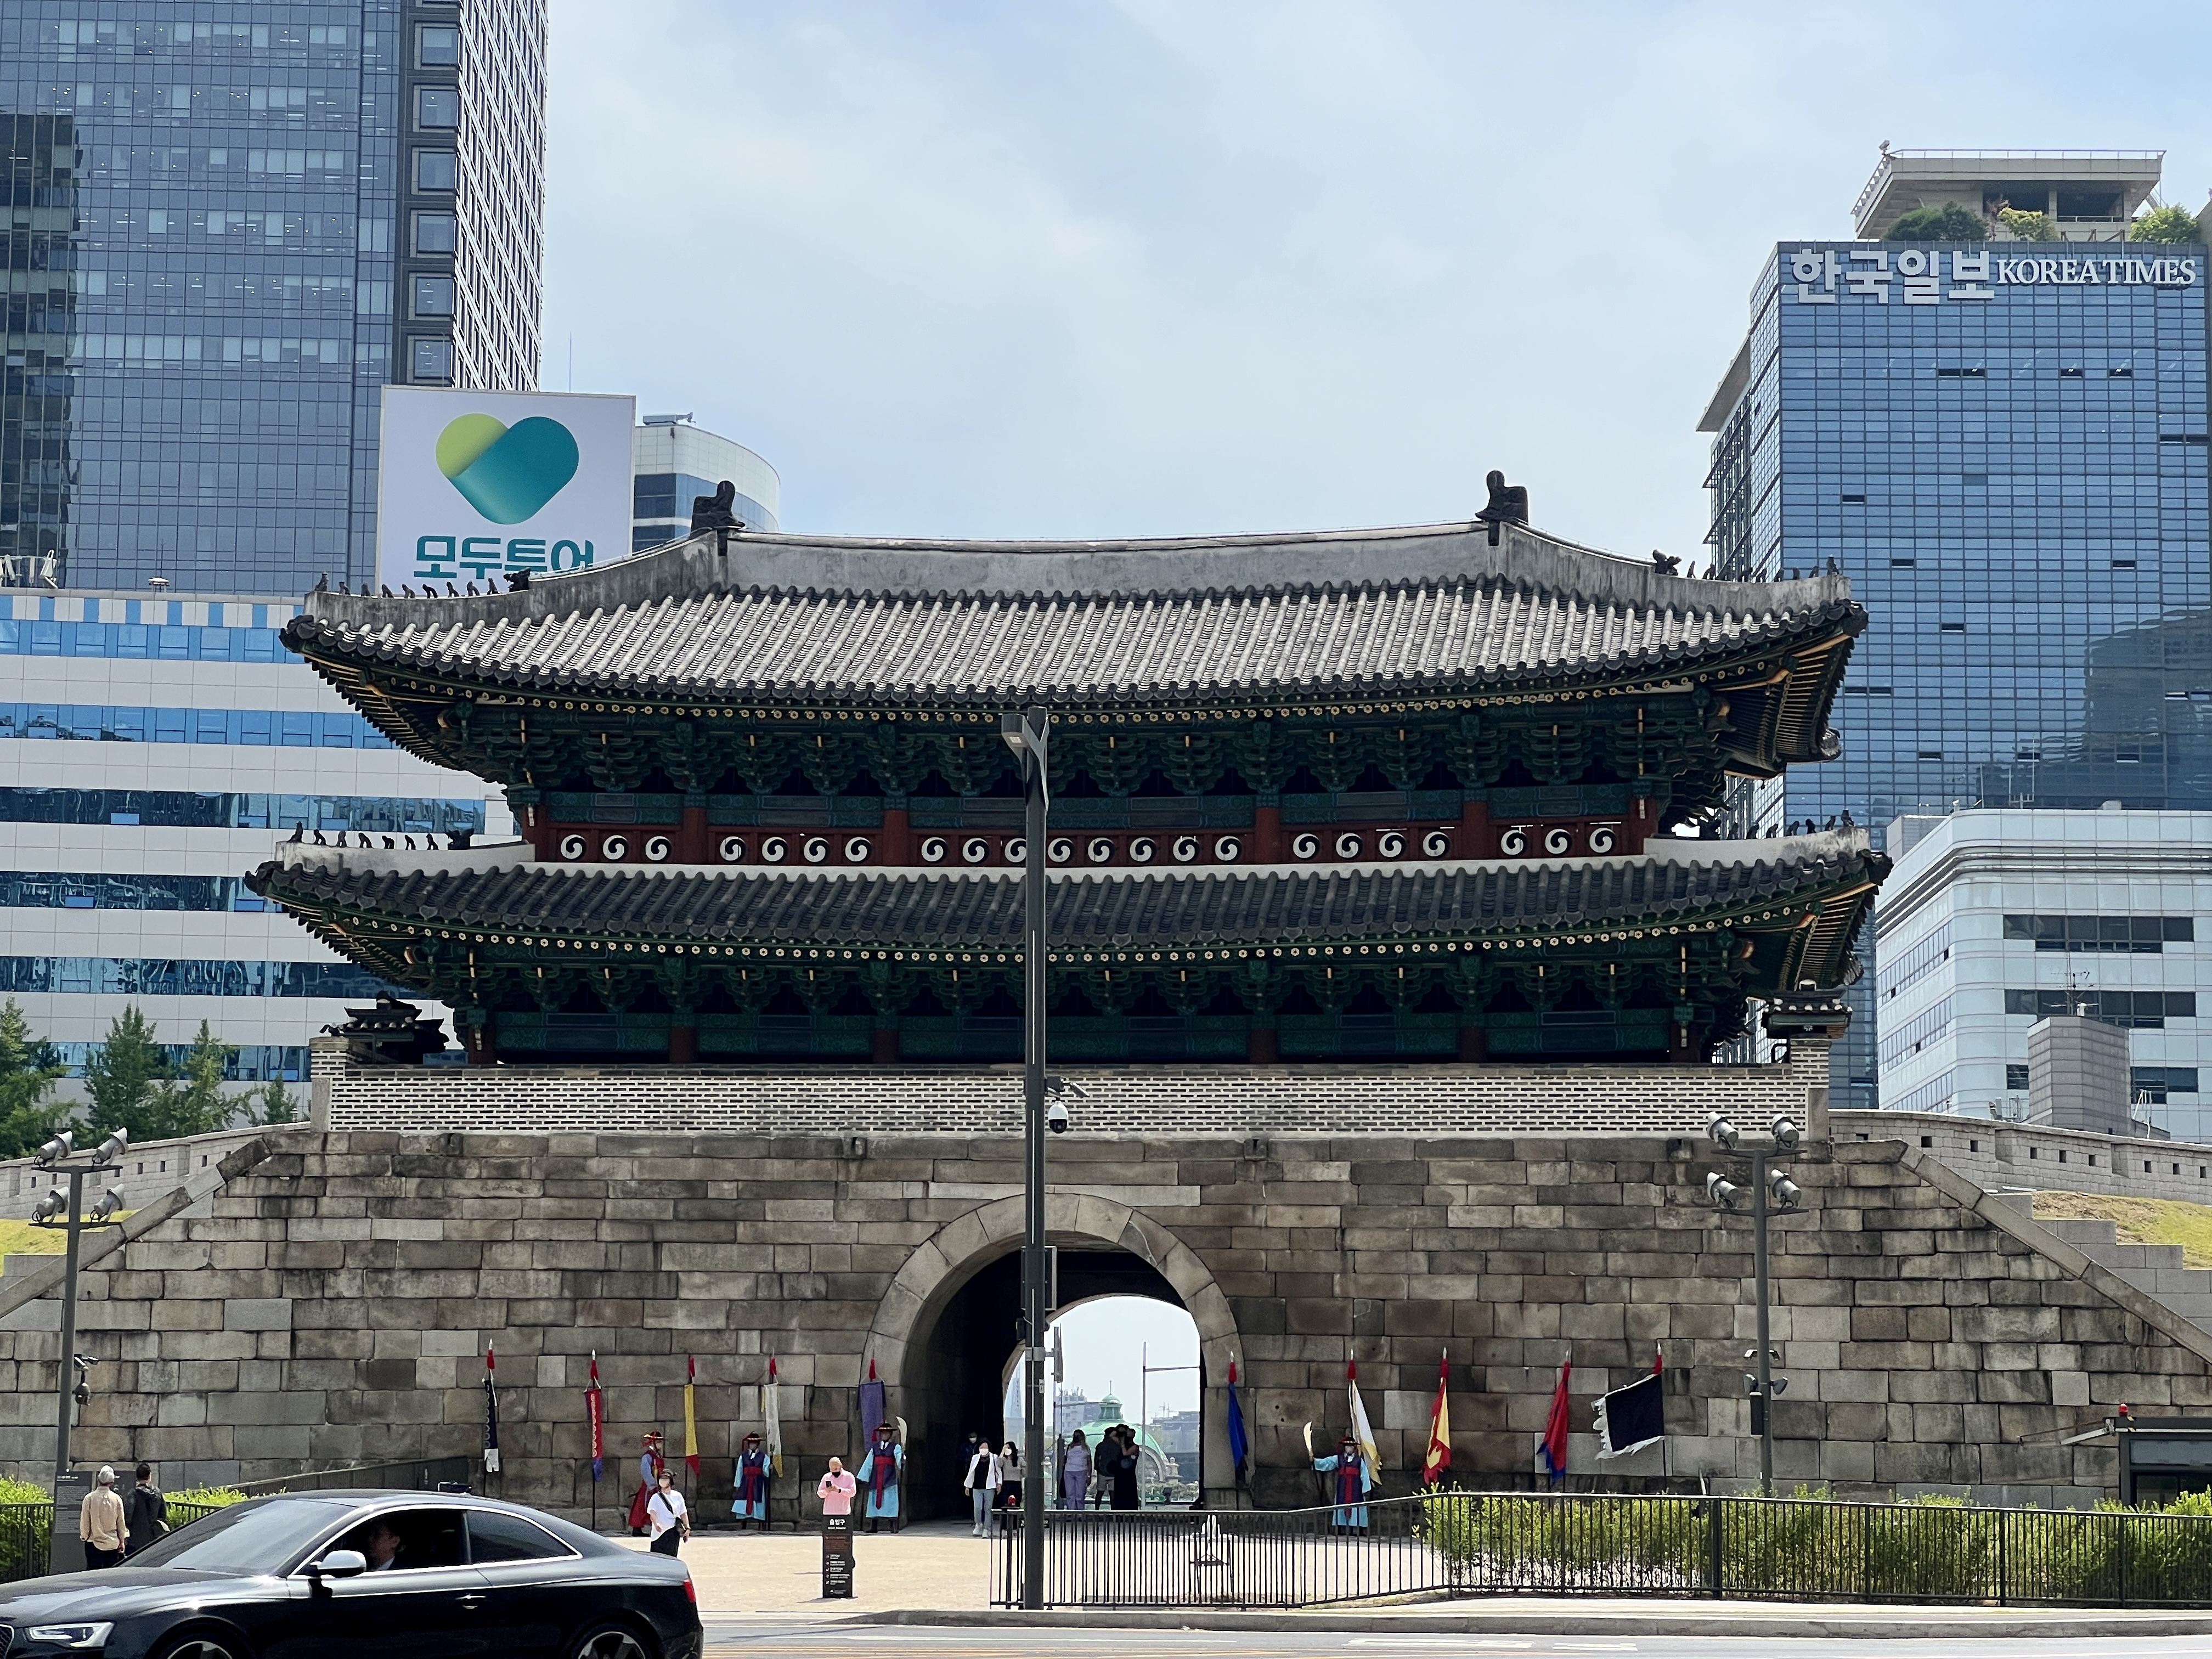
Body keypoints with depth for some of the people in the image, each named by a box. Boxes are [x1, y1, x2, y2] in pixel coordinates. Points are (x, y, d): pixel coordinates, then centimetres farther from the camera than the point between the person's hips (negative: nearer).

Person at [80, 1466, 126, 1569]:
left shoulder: (90, 1498, -9)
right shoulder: (117, 1499, -3)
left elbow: (84, 1521, -3)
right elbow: (121, 1523, 3)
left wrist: (84, 1537, 15)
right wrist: (121, 1543, 15)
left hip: (94, 1543, -2)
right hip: (113, 1544, 2)